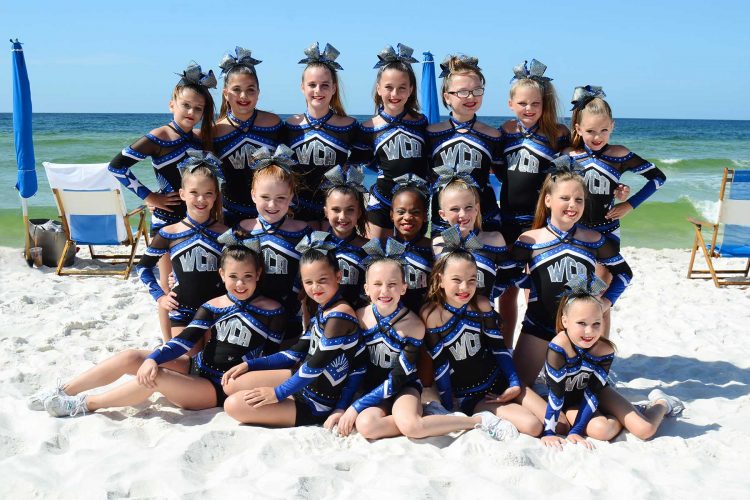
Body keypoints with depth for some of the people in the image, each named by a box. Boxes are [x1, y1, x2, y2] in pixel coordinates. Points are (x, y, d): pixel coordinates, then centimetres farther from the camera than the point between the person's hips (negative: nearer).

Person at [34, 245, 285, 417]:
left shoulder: (271, 311, -9)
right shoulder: (211, 307, 3)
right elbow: (184, 341, -4)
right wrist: (152, 359, -20)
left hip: (222, 388, -5)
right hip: (197, 368, 5)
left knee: (157, 377, -27)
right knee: (131, 357, -10)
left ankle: (84, 404, -9)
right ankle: (62, 392, 1)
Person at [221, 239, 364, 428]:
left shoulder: (340, 315, -24)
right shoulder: (320, 309, 6)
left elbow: (316, 364, -24)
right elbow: (296, 353, 12)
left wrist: (278, 393, -16)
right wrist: (249, 364, 9)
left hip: (316, 402, -9)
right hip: (304, 378, 9)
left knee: (234, 405, -15)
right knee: (233, 384, 10)